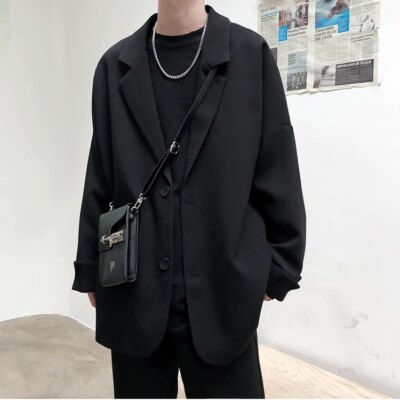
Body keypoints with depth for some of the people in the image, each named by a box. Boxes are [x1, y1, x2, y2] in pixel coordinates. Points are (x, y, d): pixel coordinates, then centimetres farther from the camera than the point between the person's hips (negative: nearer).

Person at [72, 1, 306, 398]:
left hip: (221, 294, -1)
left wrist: (278, 267, -1)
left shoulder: (250, 54, 0)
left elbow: (277, 173, 0)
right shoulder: (116, 64, 5)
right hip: (133, 295, 2)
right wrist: (90, 270, 8)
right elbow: (99, 181, 6)